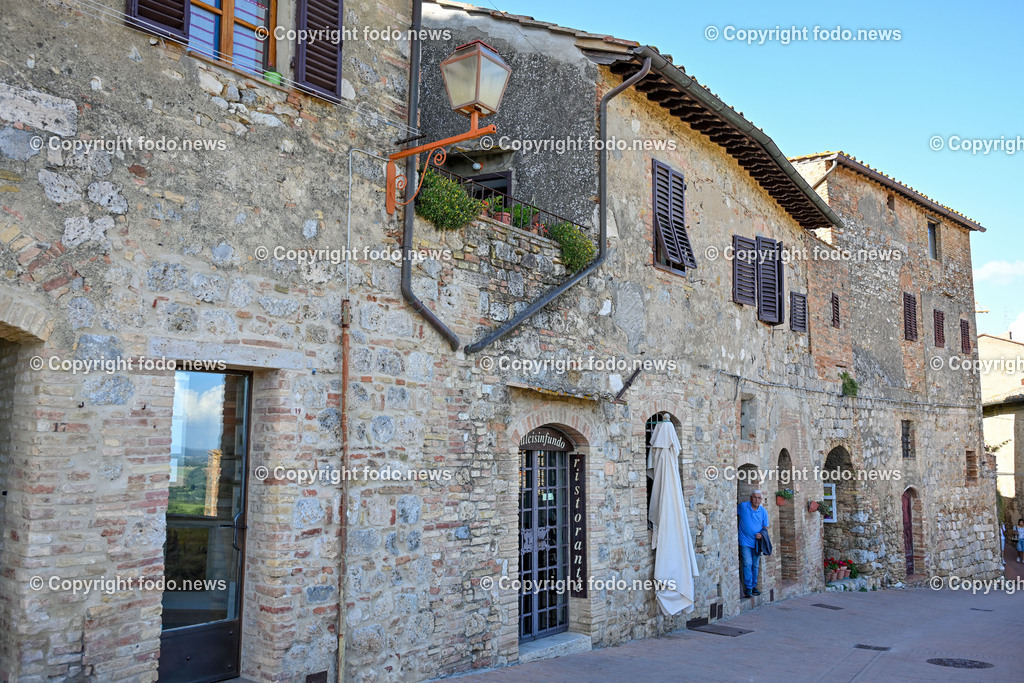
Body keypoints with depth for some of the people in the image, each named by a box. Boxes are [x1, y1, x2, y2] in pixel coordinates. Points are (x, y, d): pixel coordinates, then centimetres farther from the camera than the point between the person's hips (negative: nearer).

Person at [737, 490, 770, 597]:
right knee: (747, 564, -11)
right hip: (745, 541, -3)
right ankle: (748, 588, -9)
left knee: (755, 565, 11)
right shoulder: (743, 506, -4)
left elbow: (765, 527, 8)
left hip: (757, 541, 3)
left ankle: (754, 587, 22)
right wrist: (736, 525, 1)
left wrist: (761, 534, -11)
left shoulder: (763, 511, 3)